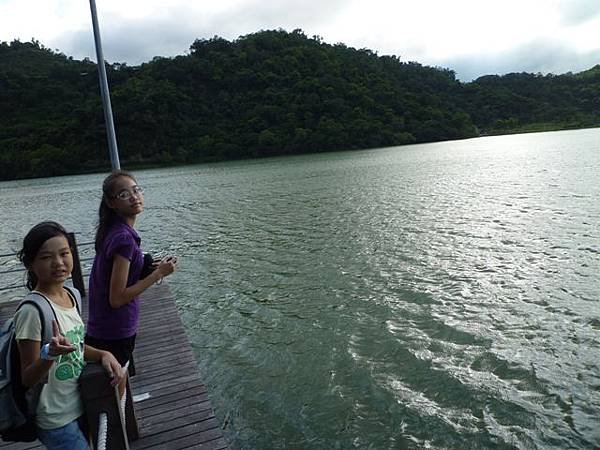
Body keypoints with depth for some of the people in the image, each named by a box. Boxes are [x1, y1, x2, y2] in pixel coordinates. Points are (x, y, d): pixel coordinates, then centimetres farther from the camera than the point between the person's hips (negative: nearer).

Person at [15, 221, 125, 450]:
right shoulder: (32, 311, -25)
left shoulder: (71, 294, -3)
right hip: (57, 422, -7)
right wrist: (49, 354, -37)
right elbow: (28, 379, -19)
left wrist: (104, 354, -7)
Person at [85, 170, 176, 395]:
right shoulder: (124, 237, -24)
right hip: (114, 336, -9)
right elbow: (117, 298, -24)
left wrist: (149, 267, 2)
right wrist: (158, 274, -19)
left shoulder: (112, 231, 4)